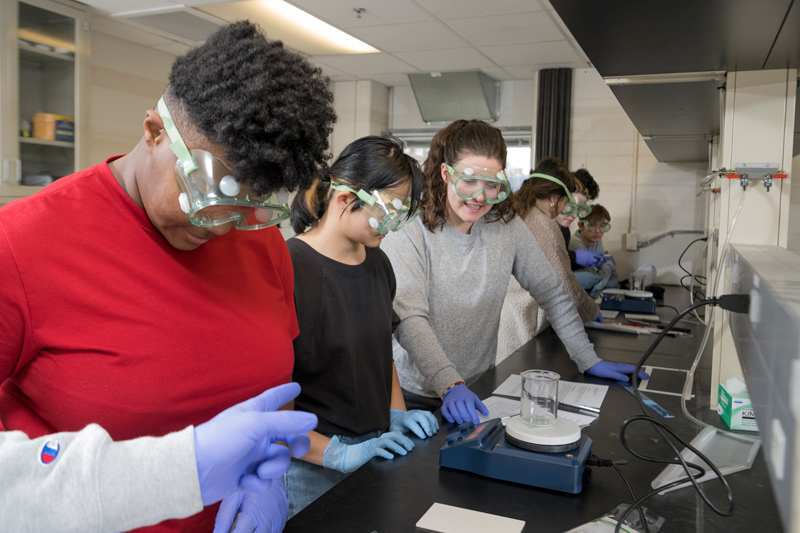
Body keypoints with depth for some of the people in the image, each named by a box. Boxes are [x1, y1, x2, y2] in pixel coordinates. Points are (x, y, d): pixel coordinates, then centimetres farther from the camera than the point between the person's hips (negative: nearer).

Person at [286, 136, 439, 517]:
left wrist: (397, 413, 6)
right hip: (314, 469, -6)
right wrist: (337, 453, -21)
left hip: (376, 449, 7)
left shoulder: (377, 263, 6)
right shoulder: (289, 270, -20)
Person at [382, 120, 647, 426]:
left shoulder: (506, 227, 0)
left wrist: (588, 360, 5)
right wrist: (450, 386, -33)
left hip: (477, 390, 3)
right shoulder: (408, 230, -12)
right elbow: (410, 320, -21)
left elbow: (552, 294, 9)